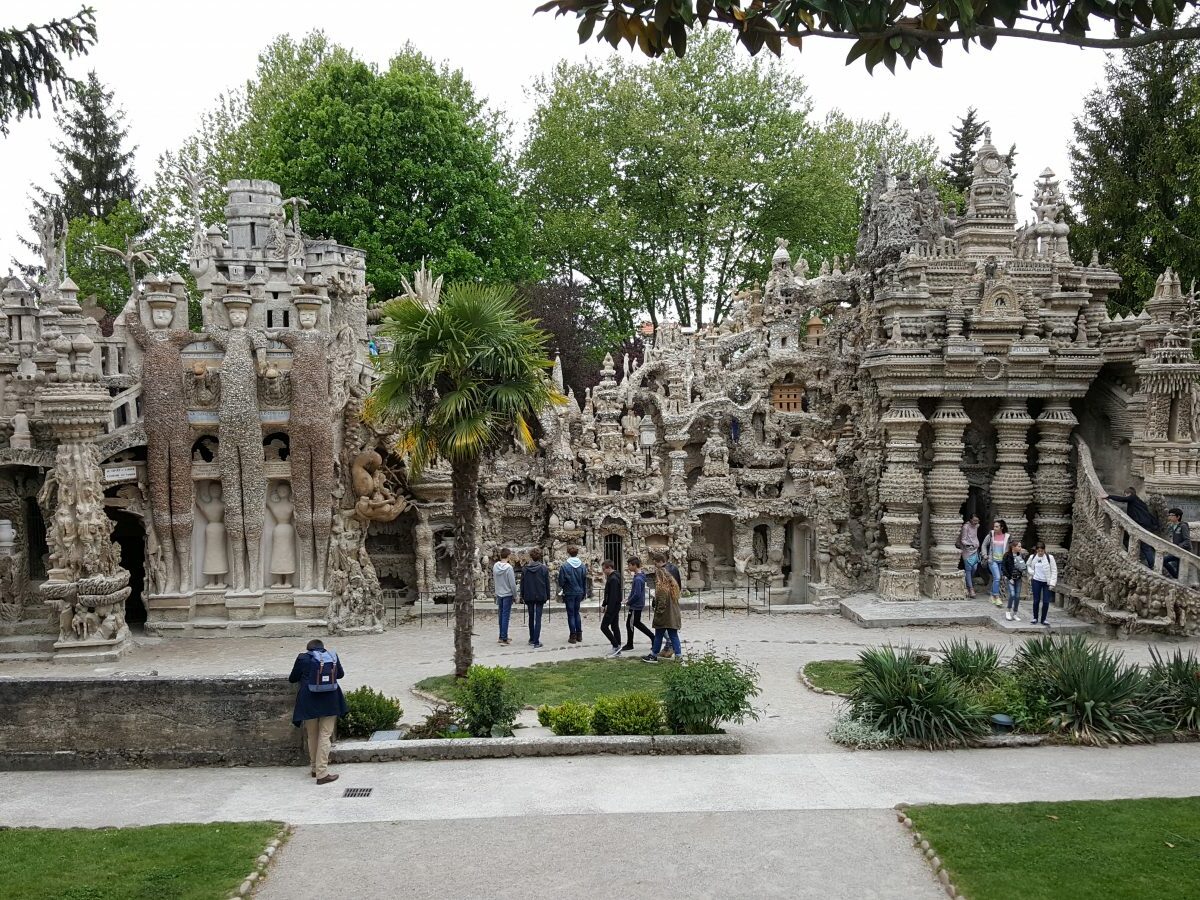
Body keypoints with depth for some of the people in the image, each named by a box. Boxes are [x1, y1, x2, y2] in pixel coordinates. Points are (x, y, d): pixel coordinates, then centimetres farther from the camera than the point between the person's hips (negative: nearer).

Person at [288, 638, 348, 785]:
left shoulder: (303, 659, 0)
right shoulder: (333, 656, 7)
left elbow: (292, 679, 10)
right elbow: (341, 674, 22)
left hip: (310, 703, -1)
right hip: (330, 702, 1)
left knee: (312, 736, 15)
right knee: (325, 736, 1)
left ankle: (315, 768, 27)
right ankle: (322, 772, -5)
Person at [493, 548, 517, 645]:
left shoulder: (495, 566, -1)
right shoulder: (508, 567, -19)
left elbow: (494, 580, 9)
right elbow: (512, 583, -16)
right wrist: (515, 594, -4)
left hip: (499, 593, 6)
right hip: (507, 594, -6)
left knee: (501, 615, 14)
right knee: (506, 616, -1)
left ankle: (502, 636, 20)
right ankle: (504, 638, 0)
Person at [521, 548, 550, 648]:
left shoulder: (525, 569, -3)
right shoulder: (544, 568, -5)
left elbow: (522, 583, 2)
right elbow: (547, 584, -1)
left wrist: (522, 596, 10)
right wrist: (547, 596, 8)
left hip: (529, 597, 2)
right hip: (540, 596, -2)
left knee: (531, 617, 17)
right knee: (538, 618, -1)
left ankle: (532, 639, 25)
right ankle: (536, 642, -7)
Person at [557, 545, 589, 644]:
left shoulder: (564, 566, -15)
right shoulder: (582, 566, -2)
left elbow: (561, 581, -10)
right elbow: (585, 581, 6)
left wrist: (560, 587, 12)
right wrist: (583, 593, 17)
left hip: (569, 593, -4)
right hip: (579, 592, 4)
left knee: (571, 614, 4)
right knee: (577, 613, 18)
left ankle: (573, 636, 6)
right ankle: (579, 635, 18)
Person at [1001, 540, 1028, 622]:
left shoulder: (1020, 555, 4)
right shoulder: (1007, 555, -8)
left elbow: (1024, 566, 7)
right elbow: (1004, 568, -7)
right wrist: (1009, 578, -10)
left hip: (1018, 578, 4)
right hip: (1010, 578, -4)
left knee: (1017, 596, 4)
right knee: (1012, 594, -16)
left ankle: (1014, 613, 15)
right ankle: (1008, 610, 3)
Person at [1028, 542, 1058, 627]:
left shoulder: (1050, 558, -9)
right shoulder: (1032, 557, -1)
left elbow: (1054, 571, -5)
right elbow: (1028, 565, 20)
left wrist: (1052, 583, -10)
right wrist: (1031, 572, 0)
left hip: (1046, 582, -1)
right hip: (1036, 581, 1)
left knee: (1046, 601, -2)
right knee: (1036, 600, 5)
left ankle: (1043, 619, 12)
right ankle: (1035, 618, 20)